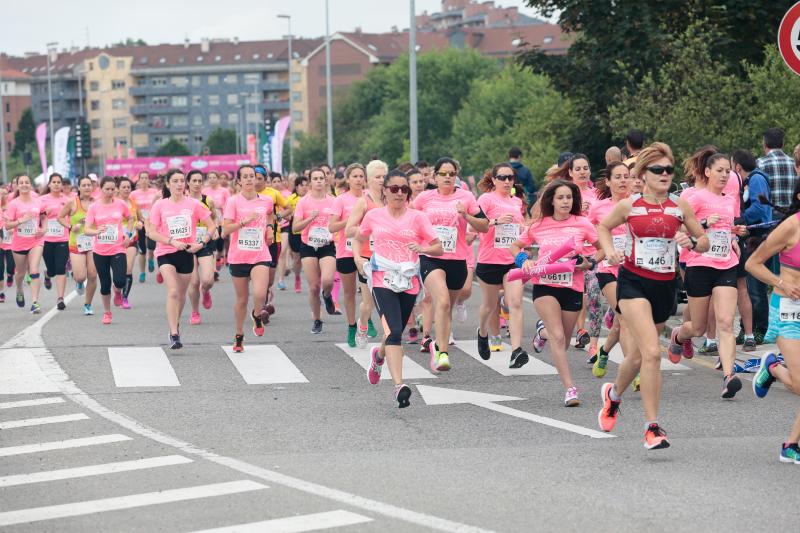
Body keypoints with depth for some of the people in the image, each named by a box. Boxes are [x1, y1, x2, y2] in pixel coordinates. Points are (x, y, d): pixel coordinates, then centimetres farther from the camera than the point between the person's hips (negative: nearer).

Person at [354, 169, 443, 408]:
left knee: (395, 332, 15)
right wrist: (357, 257, 4)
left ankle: (379, 355, 51)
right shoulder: (374, 216, 6)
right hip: (382, 280, -2)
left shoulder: (417, 217, 3)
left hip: (408, 282, 2)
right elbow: (358, 238, 23)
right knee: (394, 331, -19)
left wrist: (423, 248, -17)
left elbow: (438, 247, 3)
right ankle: (399, 385, -25)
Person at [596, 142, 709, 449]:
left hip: (665, 285, 3)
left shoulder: (680, 206, 2)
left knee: (636, 356, 12)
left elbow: (705, 241, 8)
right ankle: (652, 426, -13)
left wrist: (691, 242, -14)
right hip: (633, 282, -3)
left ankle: (613, 394, 44)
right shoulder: (629, 205, -2)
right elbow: (603, 227, 16)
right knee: (651, 352, -20)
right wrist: (609, 251, -3)